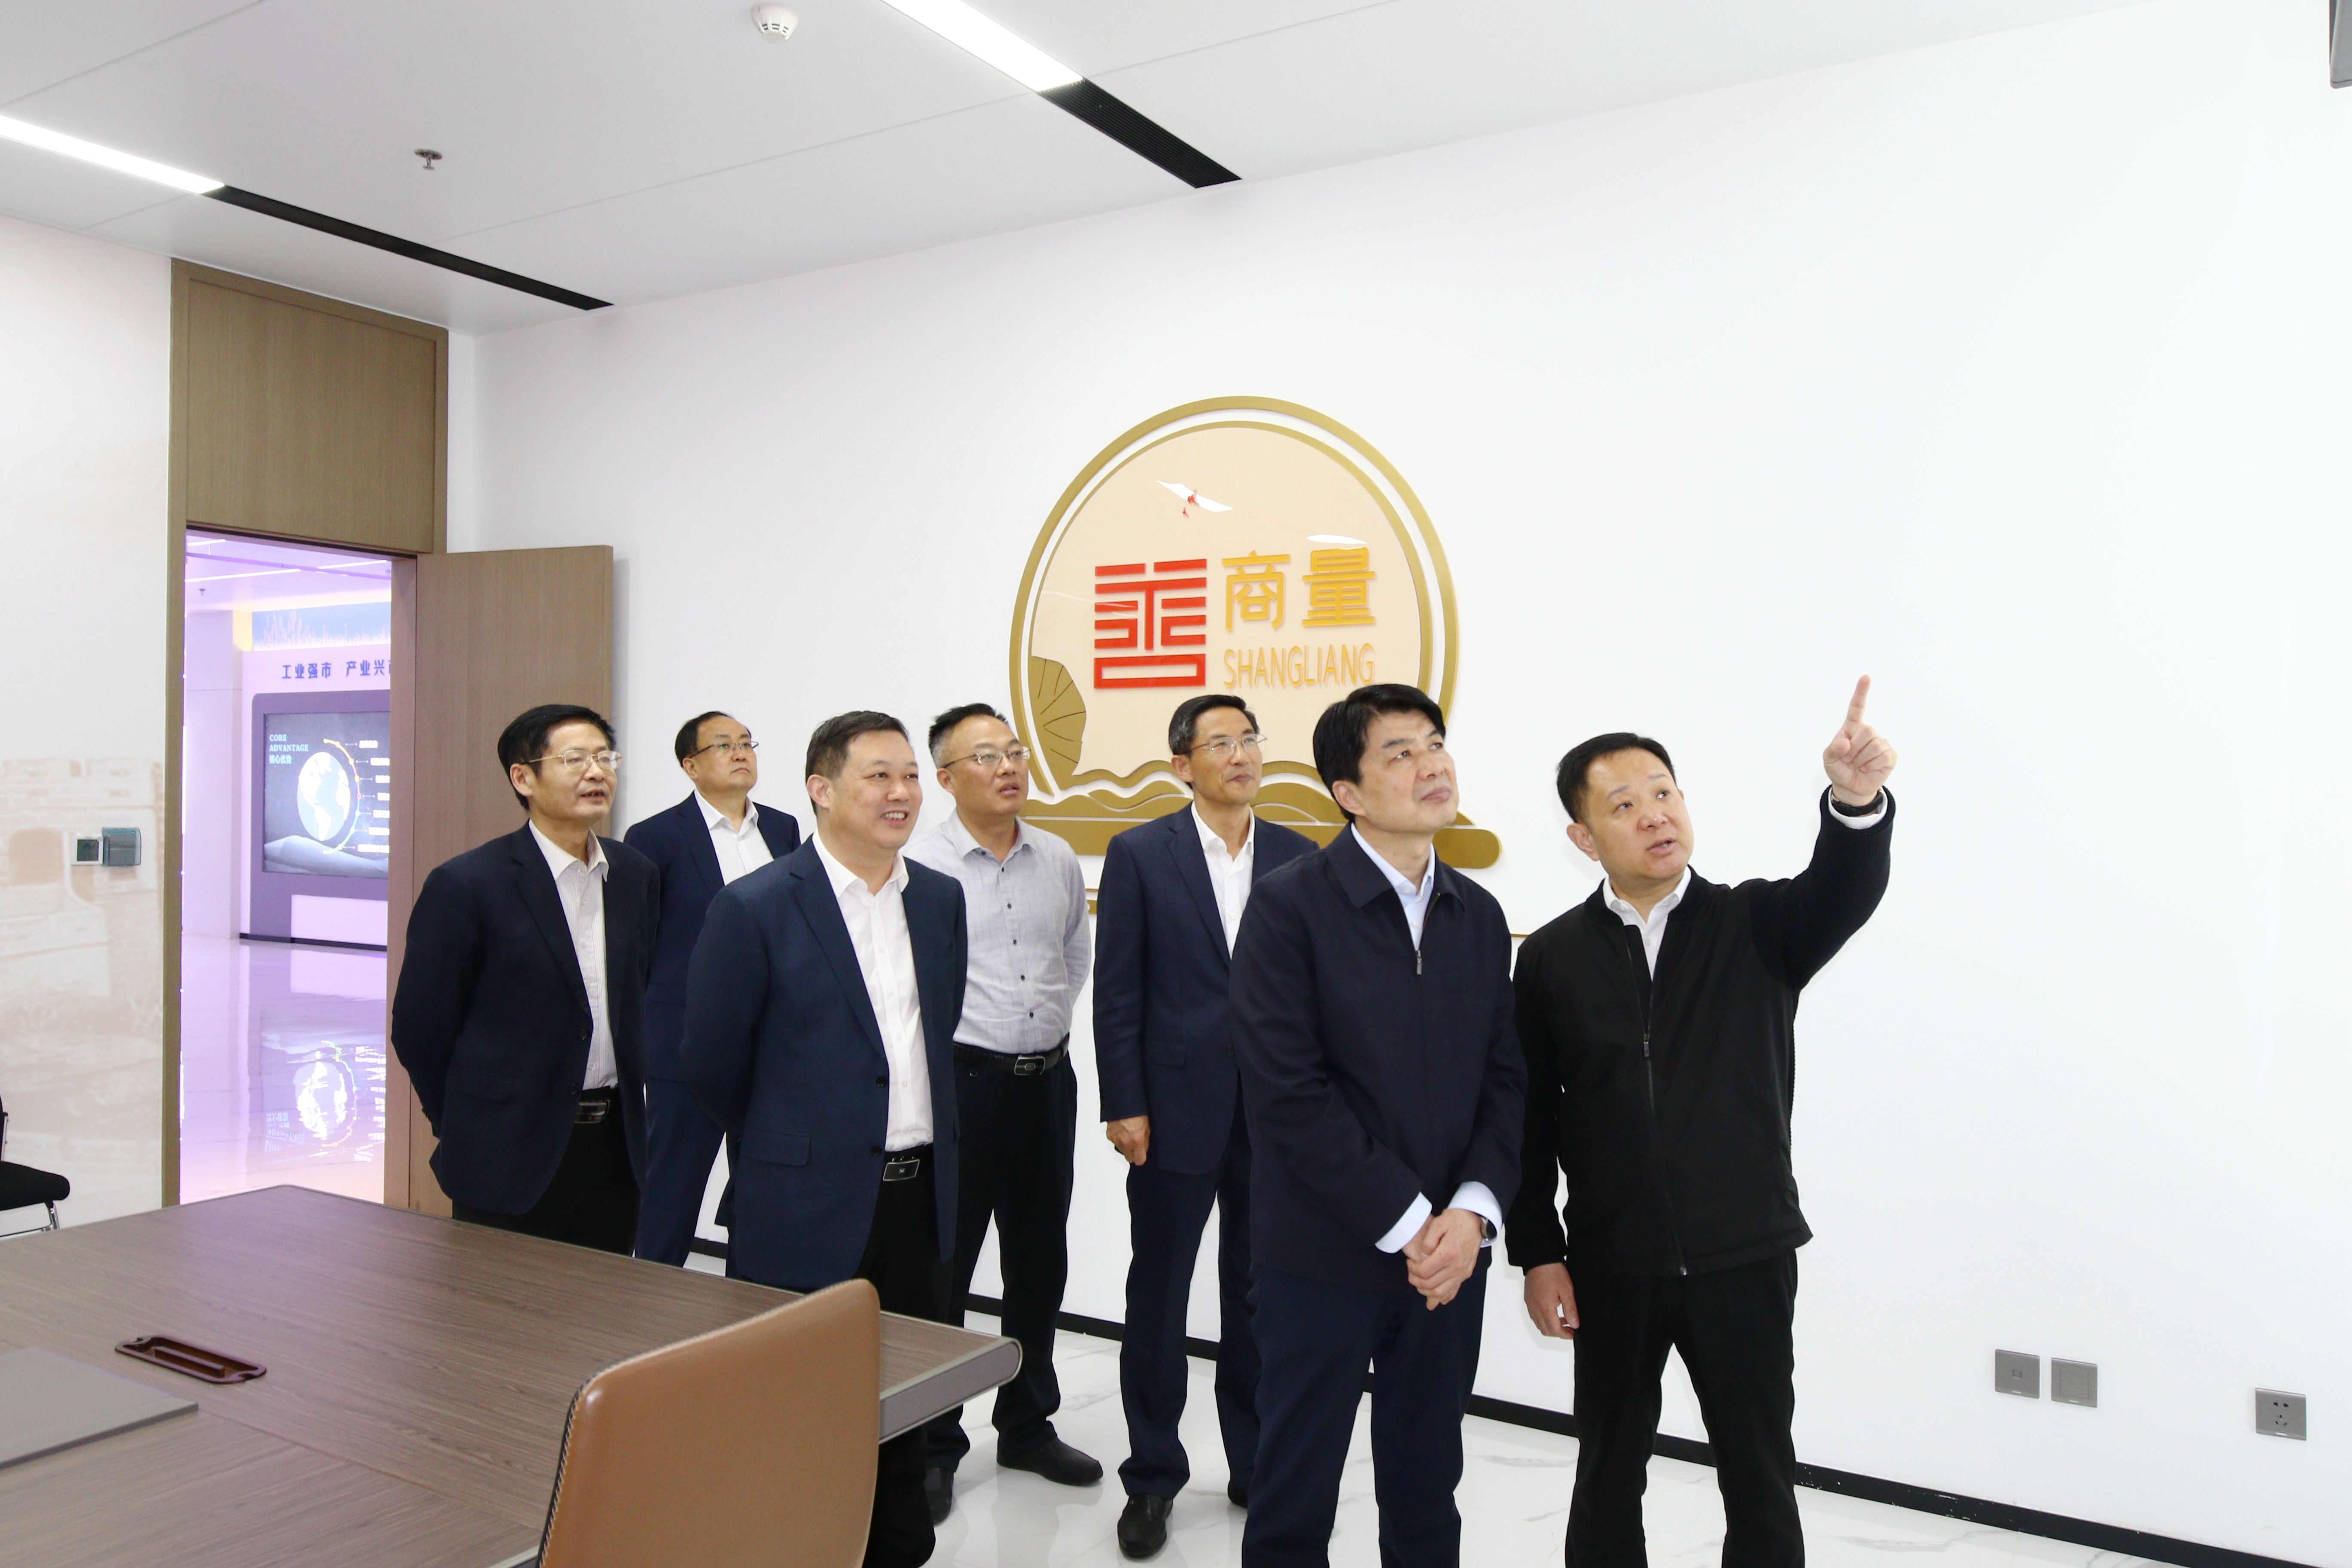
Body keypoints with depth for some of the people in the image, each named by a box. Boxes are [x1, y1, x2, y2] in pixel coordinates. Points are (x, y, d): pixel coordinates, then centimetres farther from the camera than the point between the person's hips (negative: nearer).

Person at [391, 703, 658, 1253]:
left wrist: (628, 1097, 11)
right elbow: (420, 1026, -5)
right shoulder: (467, 885, -11)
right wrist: (471, 1131, 2)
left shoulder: (636, 874, 6)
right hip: (510, 1162, -5)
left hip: (616, 1146, 5)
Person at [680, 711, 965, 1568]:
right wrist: (784, 1148, 7)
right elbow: (711, 1063, -4)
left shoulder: (940, 899, 5)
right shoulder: (754, 909, -12)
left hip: (920, 1197, 5)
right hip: (809, 1208, -5)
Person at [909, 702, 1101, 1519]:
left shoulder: (1061, 861, 6)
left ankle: (1028, 1426, 33)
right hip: (958, 1080, -5)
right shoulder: (918, 865, -13)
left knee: (1040, 1262, 16)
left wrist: (1050, 1020, 11)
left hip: (1046, 1078, 6)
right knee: (941, 1268, 5)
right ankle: (933, 1445, 21)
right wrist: (955, 1036, -5)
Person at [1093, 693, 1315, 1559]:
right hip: (1176, 1110, -2)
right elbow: (1118, 991, -4)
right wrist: (1123, 1105, -8)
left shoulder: (1299, 857, 4)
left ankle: (1258, 1463, 31)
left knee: (1258, 1294, 14)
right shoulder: (1139, 854, -3)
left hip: (1276, 1116, 2)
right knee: (1158, 1298, 9)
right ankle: (1153, 1477, 25)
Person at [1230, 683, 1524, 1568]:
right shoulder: (1290, 907, -11)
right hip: (1324, 1256, -4)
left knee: (1427, 1489, 17)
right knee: (1296, 1491, 10)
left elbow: (1505, 1075, 6)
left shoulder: (1479, 915, 7)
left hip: (1450, 1252, 5)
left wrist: (1474, 1211, -9)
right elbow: (1289, 1091, -16)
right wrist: (1406, 1224, -15)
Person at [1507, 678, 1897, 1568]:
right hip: (1611, 1264, 1)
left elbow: (1843, 893, -24)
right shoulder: (1553, 957, -2)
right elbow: (1531, 1117, 1)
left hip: (1745, 1257, 0)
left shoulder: (1759, 924, -3)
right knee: (1608, 1472, 15)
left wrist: (1856, 801, -44)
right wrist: (1538, 1252, -3)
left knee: (1760, 1479, 11)